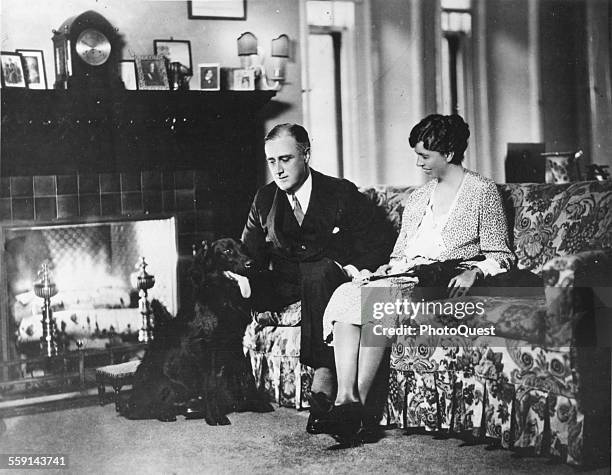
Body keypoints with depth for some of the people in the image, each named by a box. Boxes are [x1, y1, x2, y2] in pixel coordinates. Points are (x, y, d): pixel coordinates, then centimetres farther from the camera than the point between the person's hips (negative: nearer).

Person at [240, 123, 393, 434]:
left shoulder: (342, 193, 0)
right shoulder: (265, 199, 12)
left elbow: (378, 247, -3)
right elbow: (249, 253, 11)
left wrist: (351, 269, -21)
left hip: (331, 277, -3)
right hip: (283, 285, 4)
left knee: (320, 271, -40)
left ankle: (324, 374, -46)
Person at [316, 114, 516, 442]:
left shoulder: (482, 191, 9)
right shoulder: (418, 197, 27)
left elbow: (500, 256, 4)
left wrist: (473, 272, -16)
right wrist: (387, 267, 4)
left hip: (443, 287, -6)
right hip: (402, 278, 6)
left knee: (378, 300, -34)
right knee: (345, 295, -26)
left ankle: (356, 402, -34)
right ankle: (345, 397, -39)